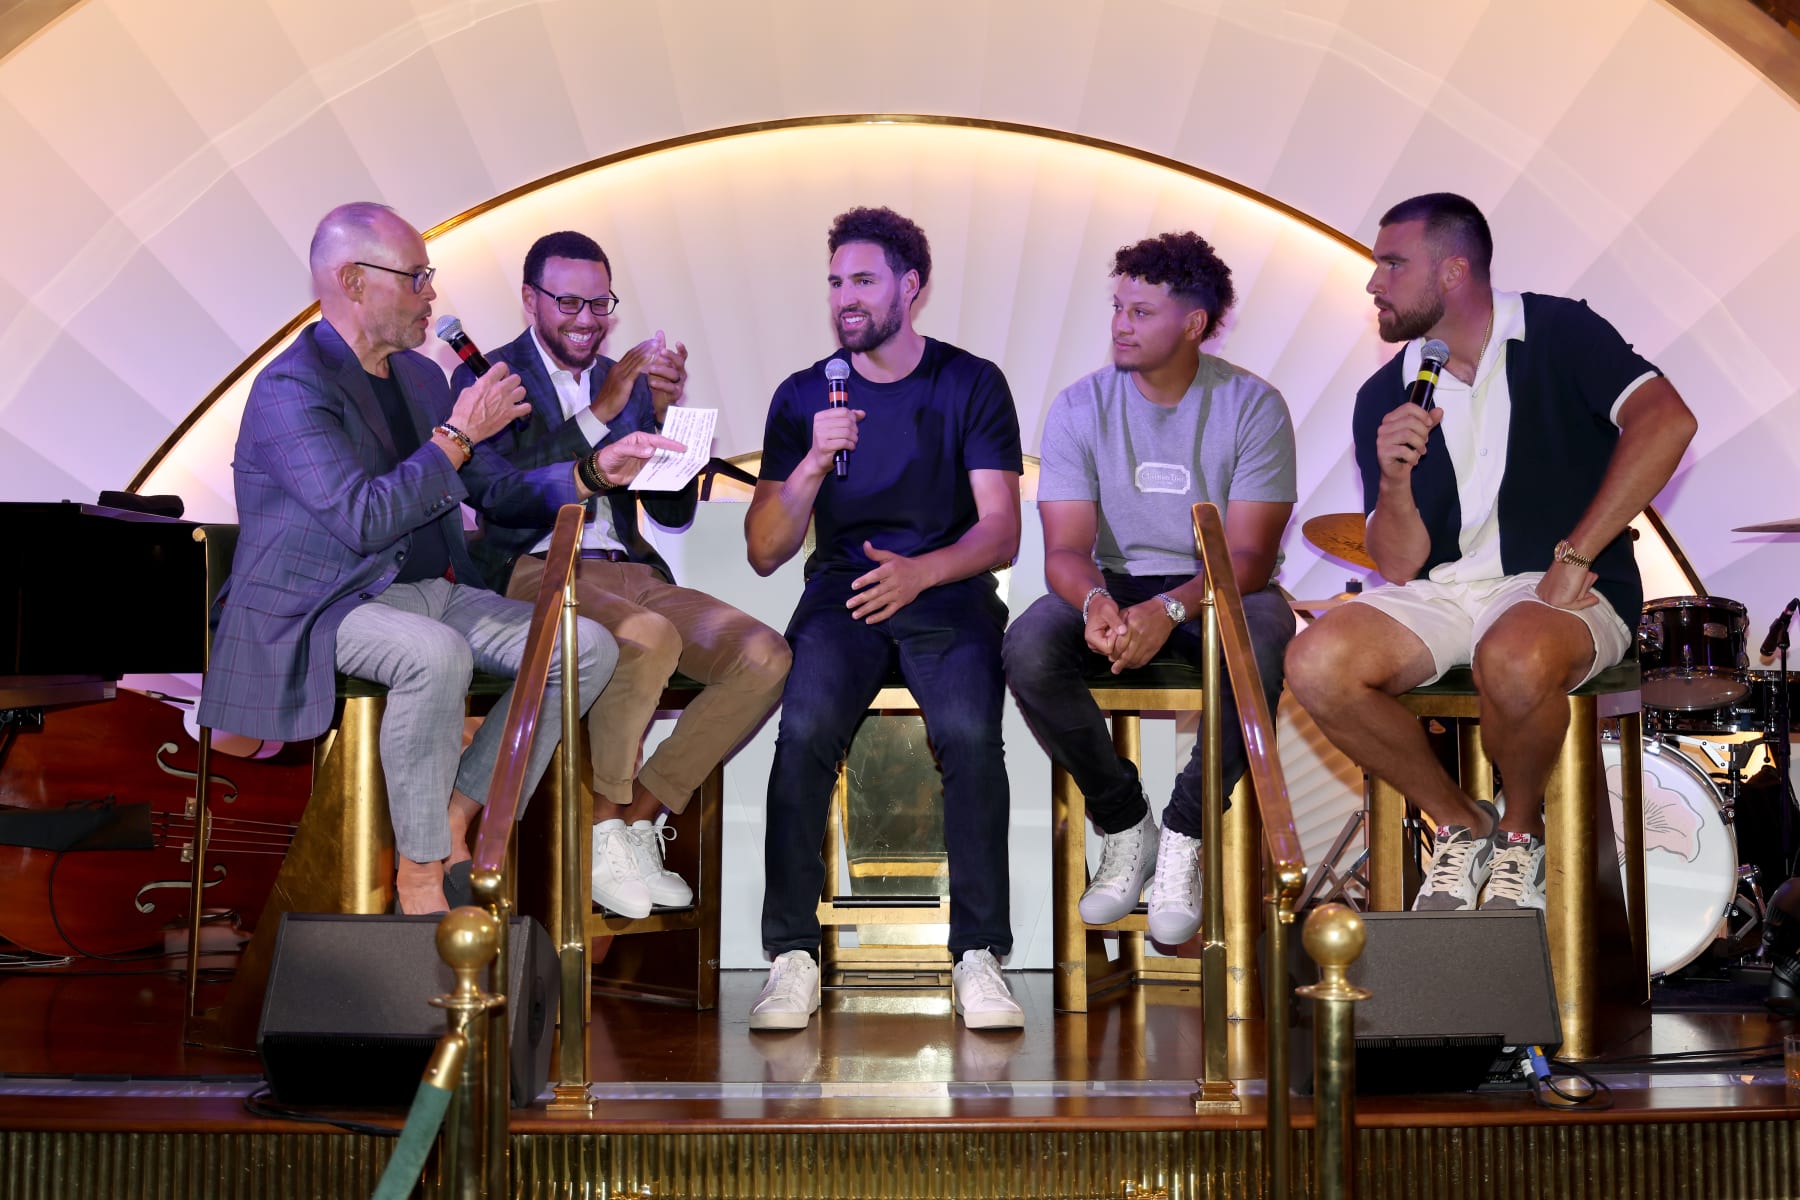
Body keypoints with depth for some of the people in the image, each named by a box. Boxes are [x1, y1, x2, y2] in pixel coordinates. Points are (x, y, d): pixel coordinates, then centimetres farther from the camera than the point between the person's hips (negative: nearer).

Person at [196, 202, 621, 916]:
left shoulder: (420, 376, 14)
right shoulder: (290, 388, -13)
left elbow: (493, 489, 20)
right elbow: (365, 520, -25)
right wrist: (458, 433, -18)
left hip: (433, 590, 8)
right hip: (324, 610, -8)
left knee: (587, 647, -8)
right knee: (437, 654, -39)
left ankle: (453, 821, -4)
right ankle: (418, 875, -24)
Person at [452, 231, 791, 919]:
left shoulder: (630, 384, 20)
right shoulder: (489, 378, 4)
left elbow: (674, 513, 13)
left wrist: (665, 413, -4)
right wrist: (605, 407, -21)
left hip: (625, 572, 6)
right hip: (534, 573, -6)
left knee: (766, 657, -17)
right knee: (649, 639, -37)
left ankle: (639, 818, -6)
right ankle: (602, 836, -15)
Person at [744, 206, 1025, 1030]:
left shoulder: (972, 384, 6)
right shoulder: (804, 396, 10)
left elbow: (1001, 531, -2)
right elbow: (764, 553, 3)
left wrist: (919, 572, -22)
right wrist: (814, 463, -14)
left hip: (947, 590, -1)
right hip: (841, 592, 1)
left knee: (970, 733, -32)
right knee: (805, 728, -30)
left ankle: (979, 955, -22)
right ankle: (792, 955, -22)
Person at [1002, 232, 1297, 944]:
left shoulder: (1252, 405, -9)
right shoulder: (1080, 407, -4)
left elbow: (1251, 555, -16)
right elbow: (1066, 550, -10)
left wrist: (1171, 610, -36)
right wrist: (1095, 602, -35)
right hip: (1116, 584, 2)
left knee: (1260, 650, -38)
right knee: (1028, 650, -30)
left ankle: (1184, 837, -17)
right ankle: (1123, 826, -7)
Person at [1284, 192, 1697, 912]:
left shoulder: (1558, 333, -3)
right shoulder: (1384, 398, 8)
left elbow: (1666, 421, -20)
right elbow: (1398, 567, 3)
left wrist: (1574, 557, -22)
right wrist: (1394, 482, -18)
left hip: (1561, 589, -4)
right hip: (1441, 591, 4)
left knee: (1514, 662, -39)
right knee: (1317, 664, -24)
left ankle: (1522, 829, -5)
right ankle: (1460, 826, 0)